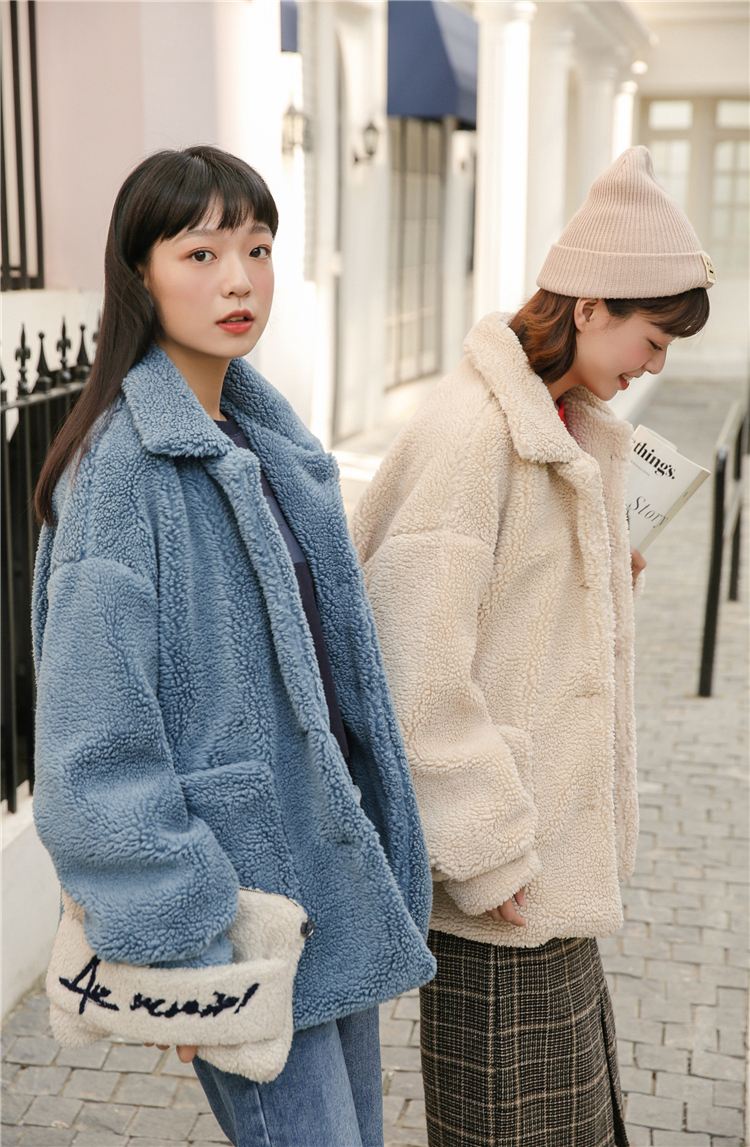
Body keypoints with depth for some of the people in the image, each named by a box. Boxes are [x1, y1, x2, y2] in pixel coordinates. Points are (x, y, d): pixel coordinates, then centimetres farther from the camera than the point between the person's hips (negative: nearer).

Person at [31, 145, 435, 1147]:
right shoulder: (124, 463, -18)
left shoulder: (268, 439, 8)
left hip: (332, 866, 8)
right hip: (235, 894, -8)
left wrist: (378, 832, 15)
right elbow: (96, 743, -20)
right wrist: (179, 947, -18)